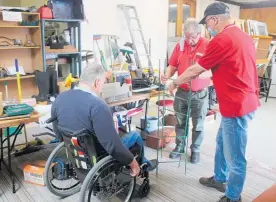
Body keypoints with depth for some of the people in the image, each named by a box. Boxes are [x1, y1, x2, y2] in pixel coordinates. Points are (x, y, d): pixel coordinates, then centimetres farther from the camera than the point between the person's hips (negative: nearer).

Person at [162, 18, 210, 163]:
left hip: (200, 94, -3)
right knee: (180, 122, 15)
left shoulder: (208, 46, -12)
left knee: (198, 125, 10)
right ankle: (179, 146, 33)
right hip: (181, 92, 4)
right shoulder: (180, 45, 2)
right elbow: (173, 65, 6)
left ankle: (195, 150, 28)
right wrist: (167, 75, -14)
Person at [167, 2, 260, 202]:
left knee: (235, 156, 4)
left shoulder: (222, 40, -18)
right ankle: (219, 179, 41)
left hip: (237, 105, -10)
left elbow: (195, 70, -10)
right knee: (222, 143, 24)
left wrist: (175, 83, 5)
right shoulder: (243, 35, 12)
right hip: (243, 100, 10)